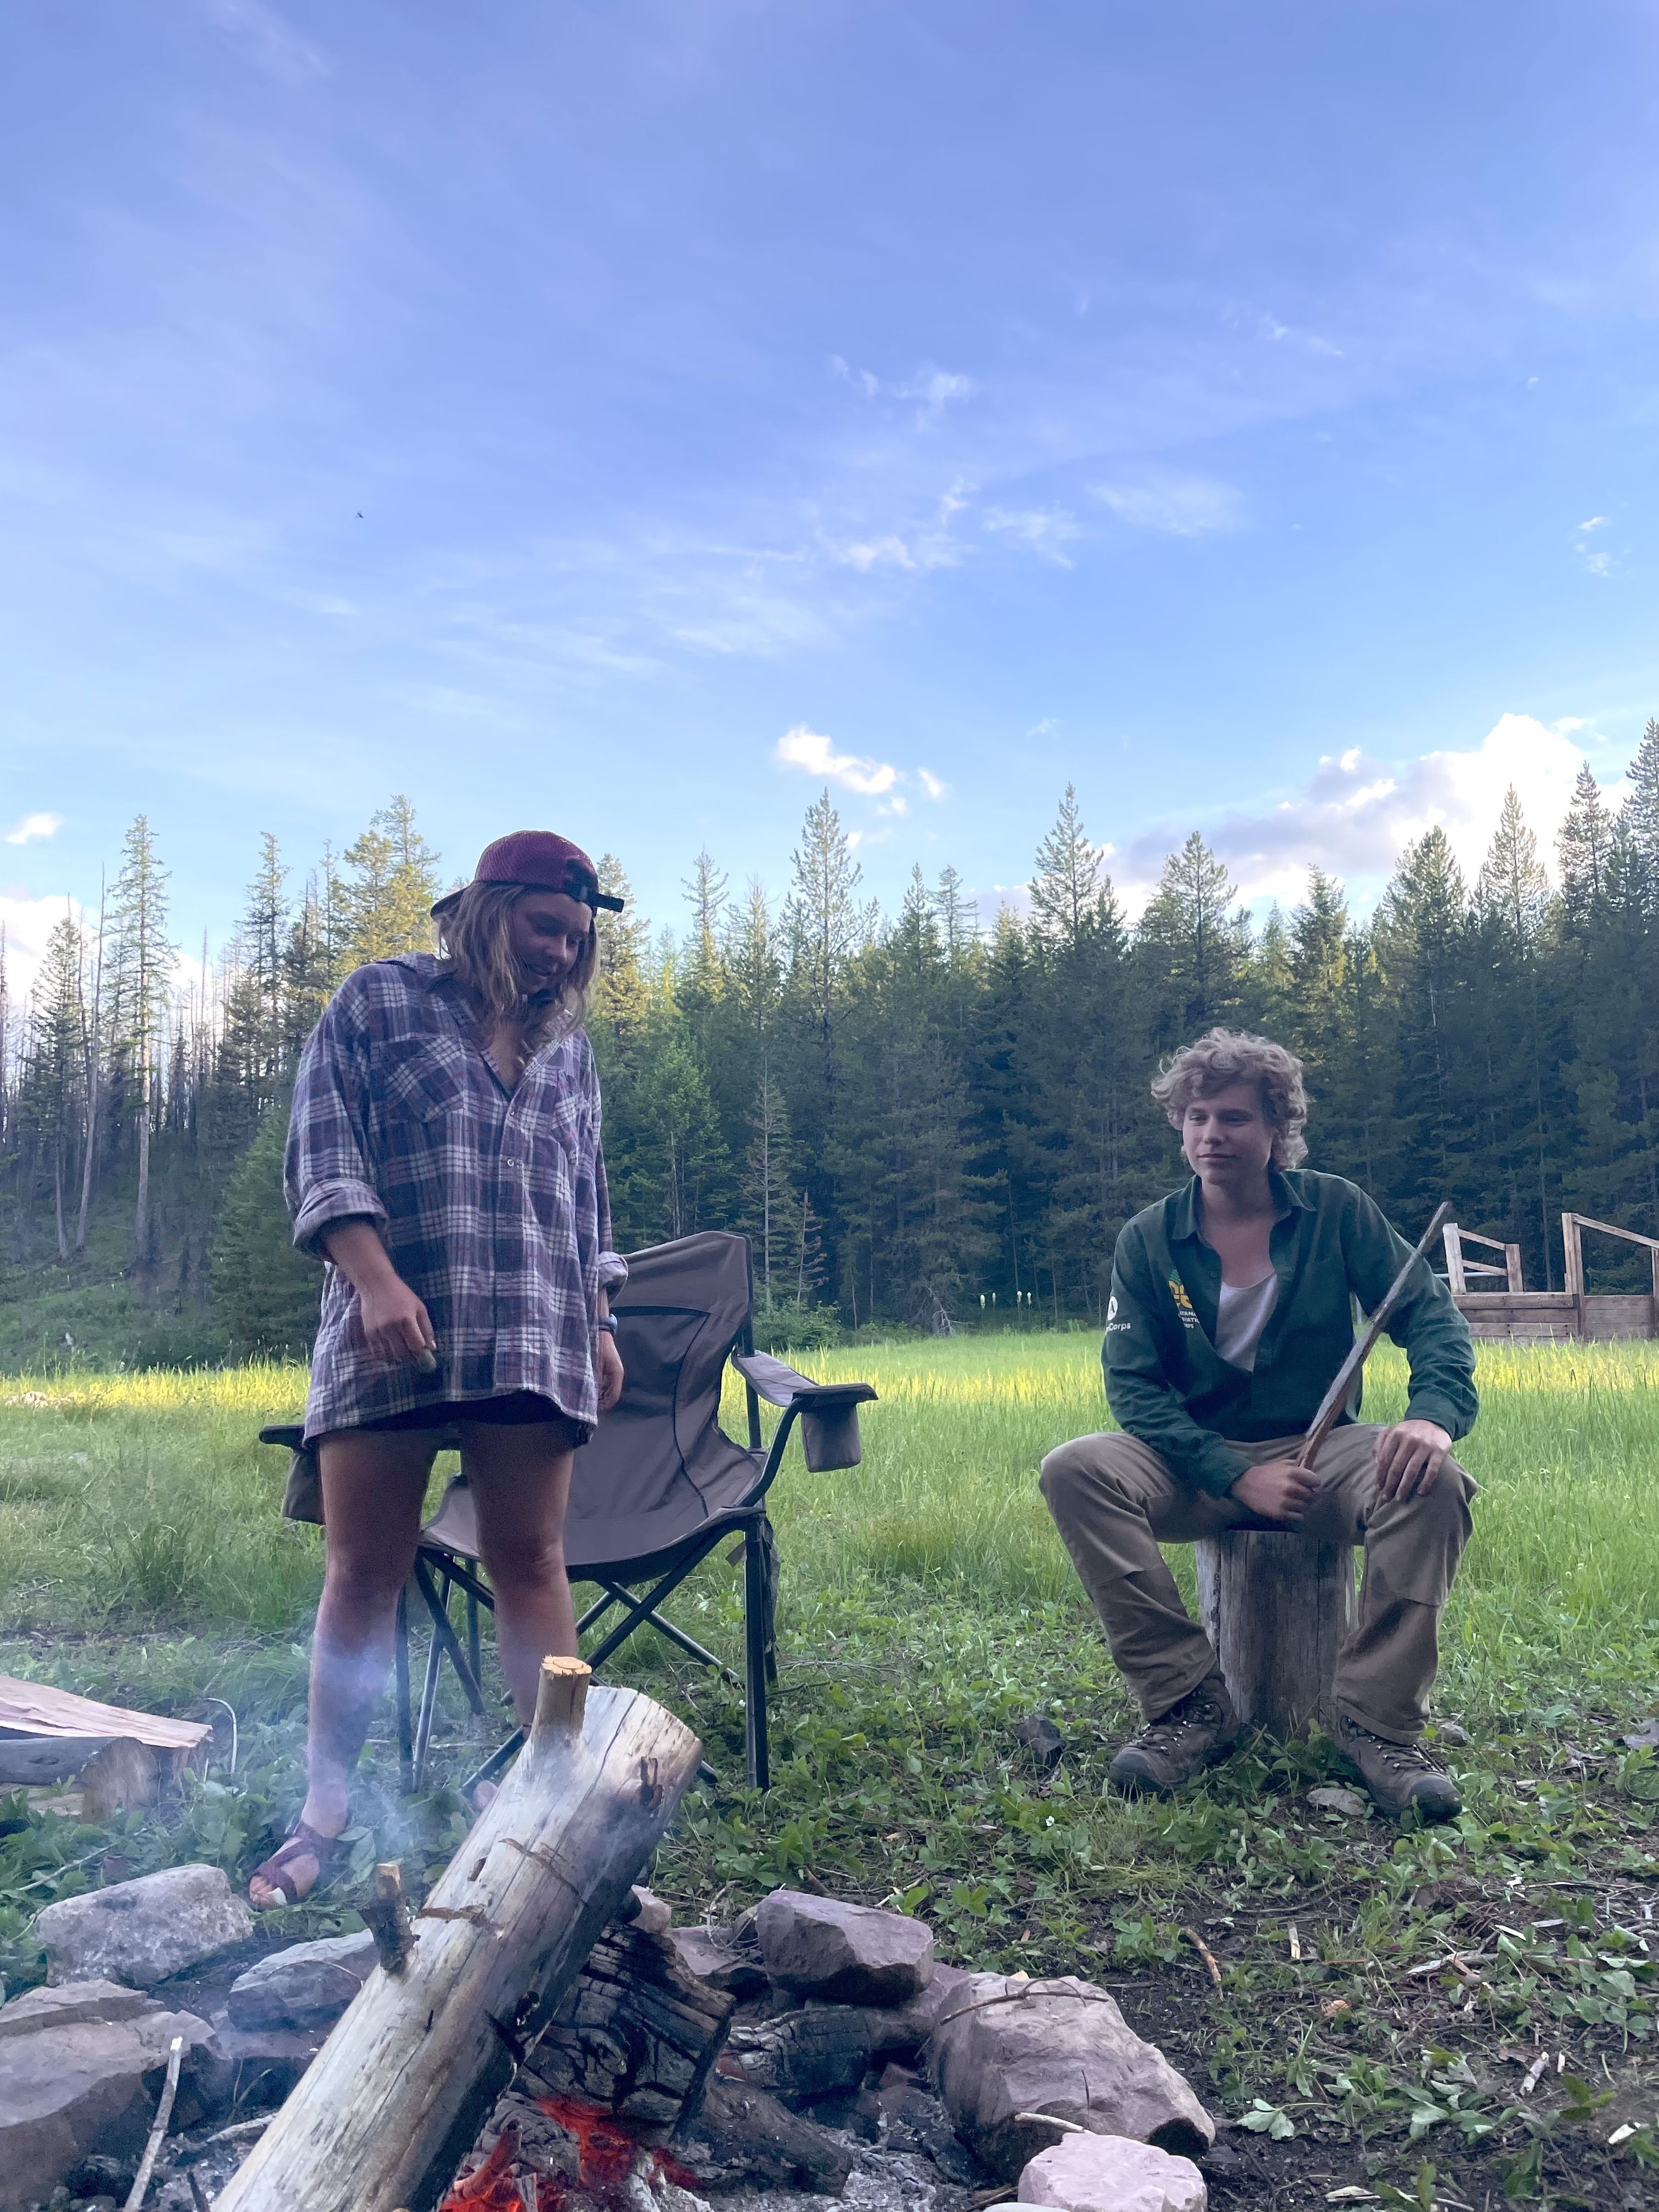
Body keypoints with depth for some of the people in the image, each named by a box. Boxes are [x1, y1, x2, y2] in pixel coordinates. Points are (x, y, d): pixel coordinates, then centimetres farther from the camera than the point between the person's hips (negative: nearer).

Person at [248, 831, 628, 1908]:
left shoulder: (567, 1042, 18)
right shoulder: (379, 998, 6)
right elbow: (323, 1150, -3)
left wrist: (601, 1325, 14)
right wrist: (376, 1279, -16)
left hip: (533, 1342, 3)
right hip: (393, 1333, -3)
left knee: (531, 1563, 1)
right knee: (364, 1574, 1)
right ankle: (324, 1814, 12)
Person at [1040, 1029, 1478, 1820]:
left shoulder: (1337, 1210, -2)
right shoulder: (1147, 1241, -3)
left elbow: (1431, 1314, -7)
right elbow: (1133, 1387, -7)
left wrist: (1436, 1413, -30)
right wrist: (1237, 1476, -22)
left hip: (1319, 1450, 0)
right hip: (1200, 1468, 1)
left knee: (1433, 1481, -32)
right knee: (1075, 1471, -27)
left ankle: (1376, 1723, -18)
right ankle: (1190, 1704, -20)